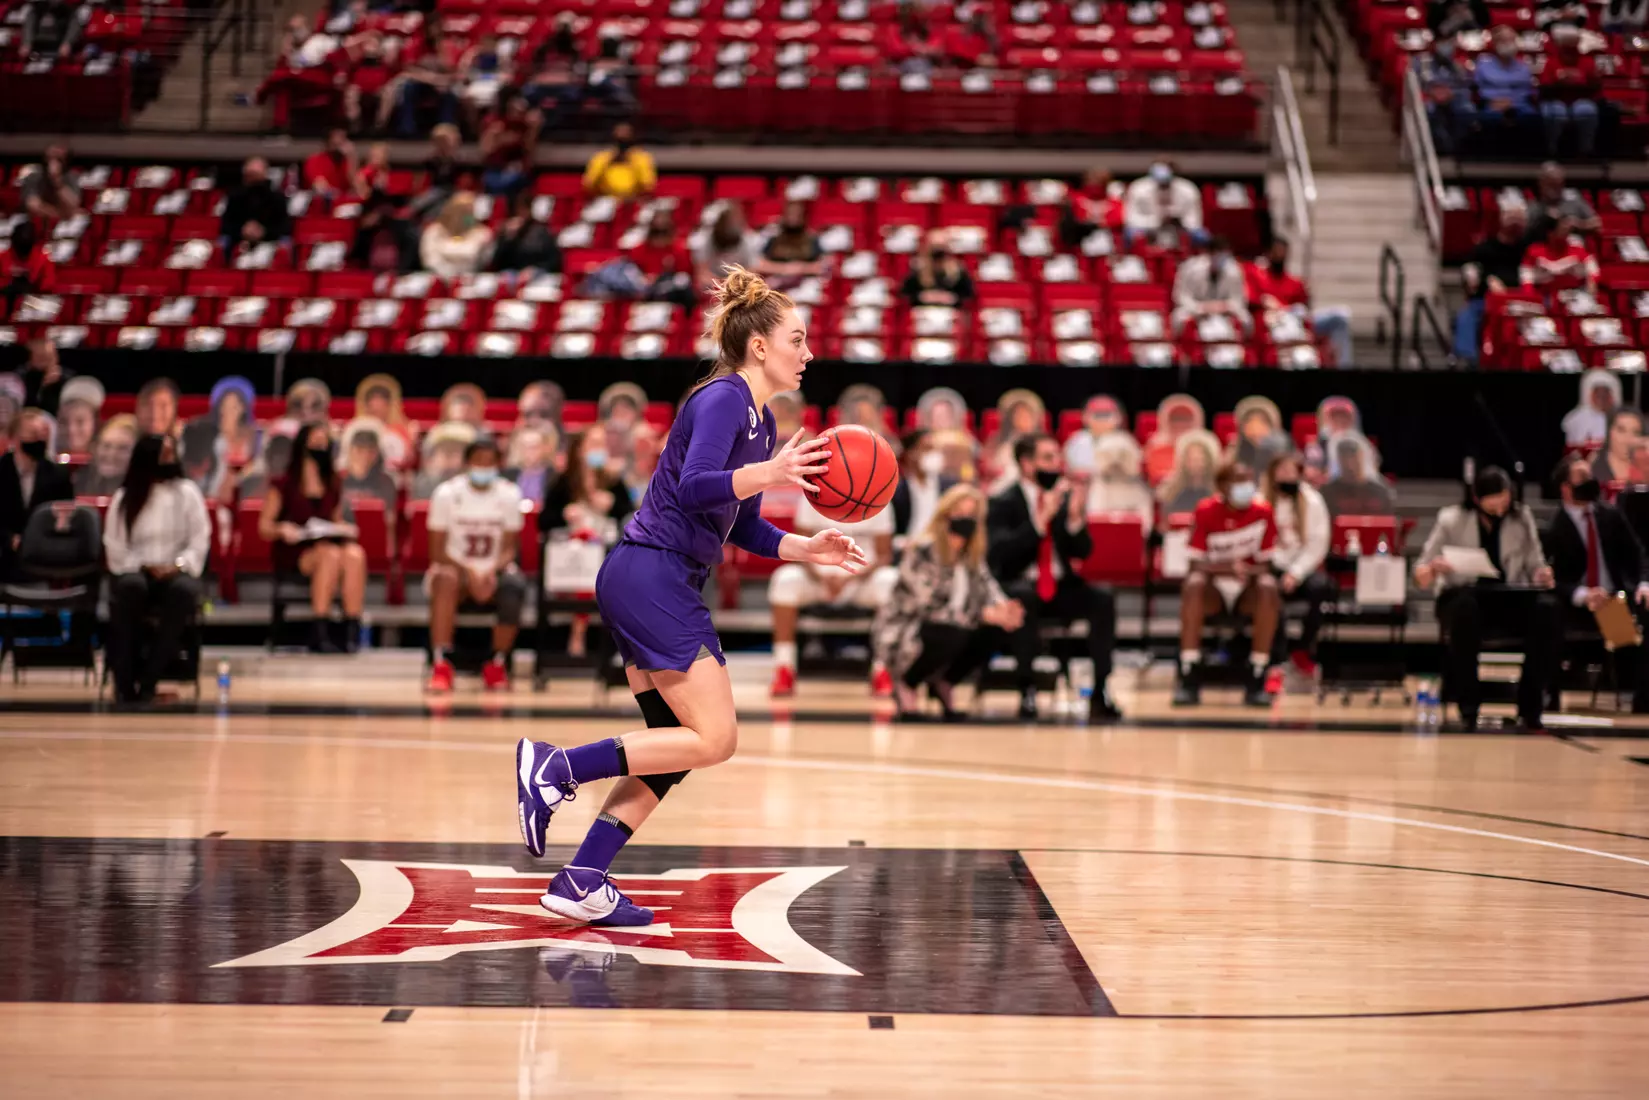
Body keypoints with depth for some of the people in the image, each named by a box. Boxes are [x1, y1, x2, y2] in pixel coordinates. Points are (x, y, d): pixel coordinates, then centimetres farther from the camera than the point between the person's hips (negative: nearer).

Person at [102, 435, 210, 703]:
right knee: (131, 586, -37)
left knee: (184, 590, -36)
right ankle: (123, 680, -30)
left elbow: (200, 540, 0)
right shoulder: (124, 498, 2)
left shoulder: (187, 492, 5)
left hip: (176, 572, 0)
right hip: (135, 570, 0)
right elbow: (115, 548, -1)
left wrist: (178, 565, -15)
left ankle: (148, 680, -33)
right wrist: (144, 567, -14)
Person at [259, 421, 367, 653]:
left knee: (355, 553, -33)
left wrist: (345, 529, 3)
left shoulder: (334, 484, 18)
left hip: (329, 541, 4)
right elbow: (264, 526, 4)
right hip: (292, 552, -4)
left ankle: (352, 632, -37)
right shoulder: (284, 484, 4)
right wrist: (282, 530, -18)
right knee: (330, 554, -37)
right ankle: (318, 634, -37)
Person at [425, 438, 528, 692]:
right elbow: (437, 551, -7)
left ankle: (497, 664, -12)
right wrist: (469, 573, -24)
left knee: (514, 587, -33)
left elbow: (509, 549, -1)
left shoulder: (509, 495, -2)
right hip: (456, 567, -2)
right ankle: (441, 665, -41)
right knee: (446, 579, -37)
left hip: (494, 571, 2)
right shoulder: (447, 493, -8)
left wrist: (492, 572, -23)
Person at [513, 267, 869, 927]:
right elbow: (696, 486, -27)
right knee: (714, 738, -12)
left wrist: (809, 550, 10)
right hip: (651, 576, -10)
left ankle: (581, 883, 8)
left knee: (677, 748, 9)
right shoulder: (721, 398, -12)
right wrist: (767, 474, -39)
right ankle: (557, 768, -10)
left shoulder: (761, 421, 17)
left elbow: (743, 529, 22)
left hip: (666, 586, 10)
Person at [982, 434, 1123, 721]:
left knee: (1103, 597, -24)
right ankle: (1027, 688, -29)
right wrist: (1041, 518, -27)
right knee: (1023, 597, -38)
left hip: (1060, 588, 4)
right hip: (1017, 587, -4)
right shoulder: (1003, 503, -4)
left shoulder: (1066, 496, 8)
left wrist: (1075, 518, -15)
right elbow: (999, 552, -20)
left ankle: (1100, 690, -23)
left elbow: (1083, 552, 5)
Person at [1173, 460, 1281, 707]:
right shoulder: (1205, 511, -10)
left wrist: (1245, 571, -28)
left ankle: (1256, 680, -28)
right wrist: (1227, 568, -33)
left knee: (1268, 587, -32)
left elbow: (1264, 565, -4)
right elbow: (1196, 563, -13)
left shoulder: (1263, 512, -7)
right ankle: (1189, 679, -33)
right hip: (1214, 587, -1)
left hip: (1247, 589, 1)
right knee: (1193, 584, -33)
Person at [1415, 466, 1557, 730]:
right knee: (1465, 607, -40)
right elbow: (1421, 578, -3)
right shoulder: (1452, 520, -2)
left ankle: (1530, 705, -21)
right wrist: (1433, 569, -27)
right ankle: (1468, 705, -28)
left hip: (1511, 600, 2)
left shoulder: (1522, 518, 5)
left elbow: (1535, 567, 8)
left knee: (1546, 609, -31)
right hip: (1460, 597, -2)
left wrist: (1542, 575, -17)